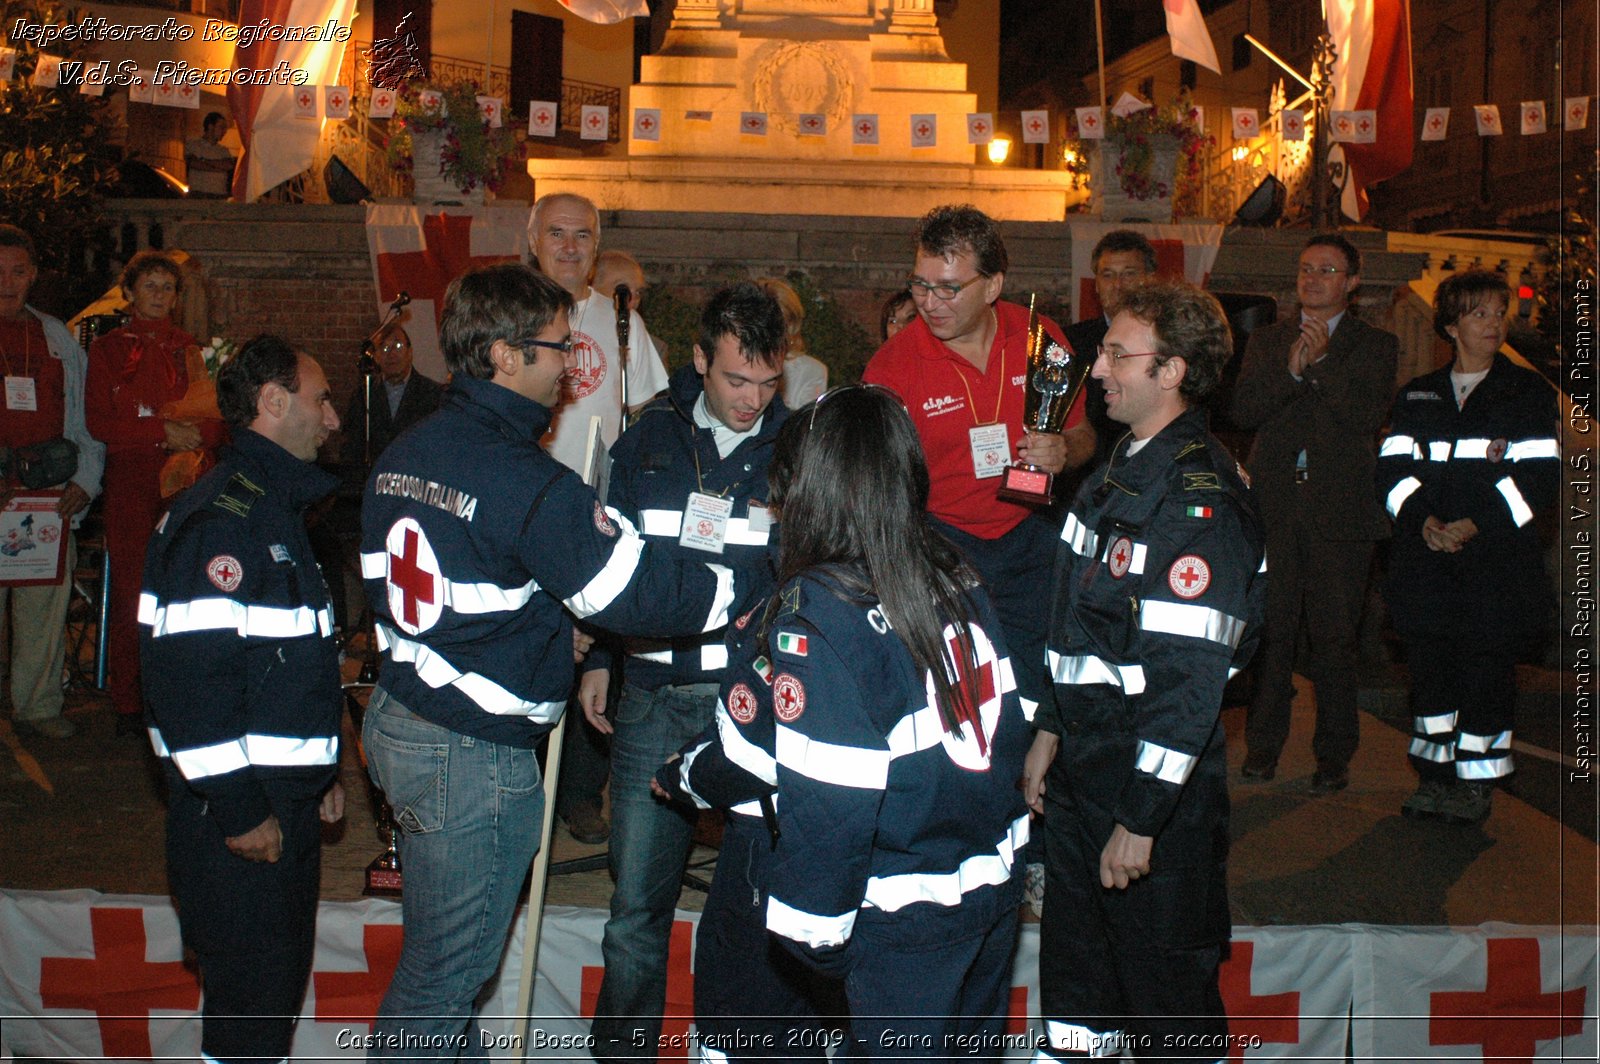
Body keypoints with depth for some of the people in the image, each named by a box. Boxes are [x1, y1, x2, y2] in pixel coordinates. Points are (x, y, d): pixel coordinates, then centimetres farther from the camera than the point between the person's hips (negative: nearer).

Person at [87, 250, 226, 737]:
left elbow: (223, 419, 10)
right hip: (131, 482, -1)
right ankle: (128, 705, 3)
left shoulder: (192, 349, 16)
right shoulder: (107, 350, 10)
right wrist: (164, 431, -11)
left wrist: (195, 433, -11)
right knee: (130, 590, -5)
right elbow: (99, 422, 0)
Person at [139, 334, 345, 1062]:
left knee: (281, 976, 17)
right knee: (251, 997, 0)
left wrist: (321, 774, 20)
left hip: (286, 797, 10)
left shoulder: (278, 506, 15)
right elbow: (186, 674, -24)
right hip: (237, 809, -10)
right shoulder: (218, 517, -17)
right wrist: (239, 809, -21)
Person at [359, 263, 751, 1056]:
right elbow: (633, 592, -20)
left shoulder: (403, 454, 8)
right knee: (449, 965, 6)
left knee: (436, 946, 23)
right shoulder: (527, 483, -21)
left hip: (397, 717, 9)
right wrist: (751, 592, -7)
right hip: (474, 754, -9)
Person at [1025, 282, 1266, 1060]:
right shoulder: (1121, 471, 10)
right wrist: (1050, 732, 15)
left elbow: (1191, 678, -23)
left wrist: (1141, 818, -22)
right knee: (1074, 966, 22)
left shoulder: (1199, 500, -20)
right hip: (1085, 765, 9)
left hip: (1158, 788, -9)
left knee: (1166, 993, 10)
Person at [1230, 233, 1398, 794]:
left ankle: (1334, 753, 14)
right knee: (1270, 629, 4)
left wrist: (1321, 362, -16)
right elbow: (1243, 410, 0)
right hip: (1274, 505, 2)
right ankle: (1263, 744, 15)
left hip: (1340, 510, -1)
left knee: (1335, 636, 2)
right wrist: (1290, 369, -15)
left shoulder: (1375, 345, 7)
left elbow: (1368, 416, -8)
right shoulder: (1266, 340, 14)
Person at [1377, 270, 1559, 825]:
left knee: (1487, 670, -1)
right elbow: (1393, 468, 6)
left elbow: (1539, 477, -3)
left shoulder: (1530, 394, 6)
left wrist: (1476, 523, -15)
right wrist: (1424, 519, -12)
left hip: (1498, 559, -3)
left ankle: (1477, 784, 12)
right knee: (1429, 668, 5)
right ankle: (1435, 778, 18)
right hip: (1425, 564, 3)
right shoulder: (1417, 396, 14)